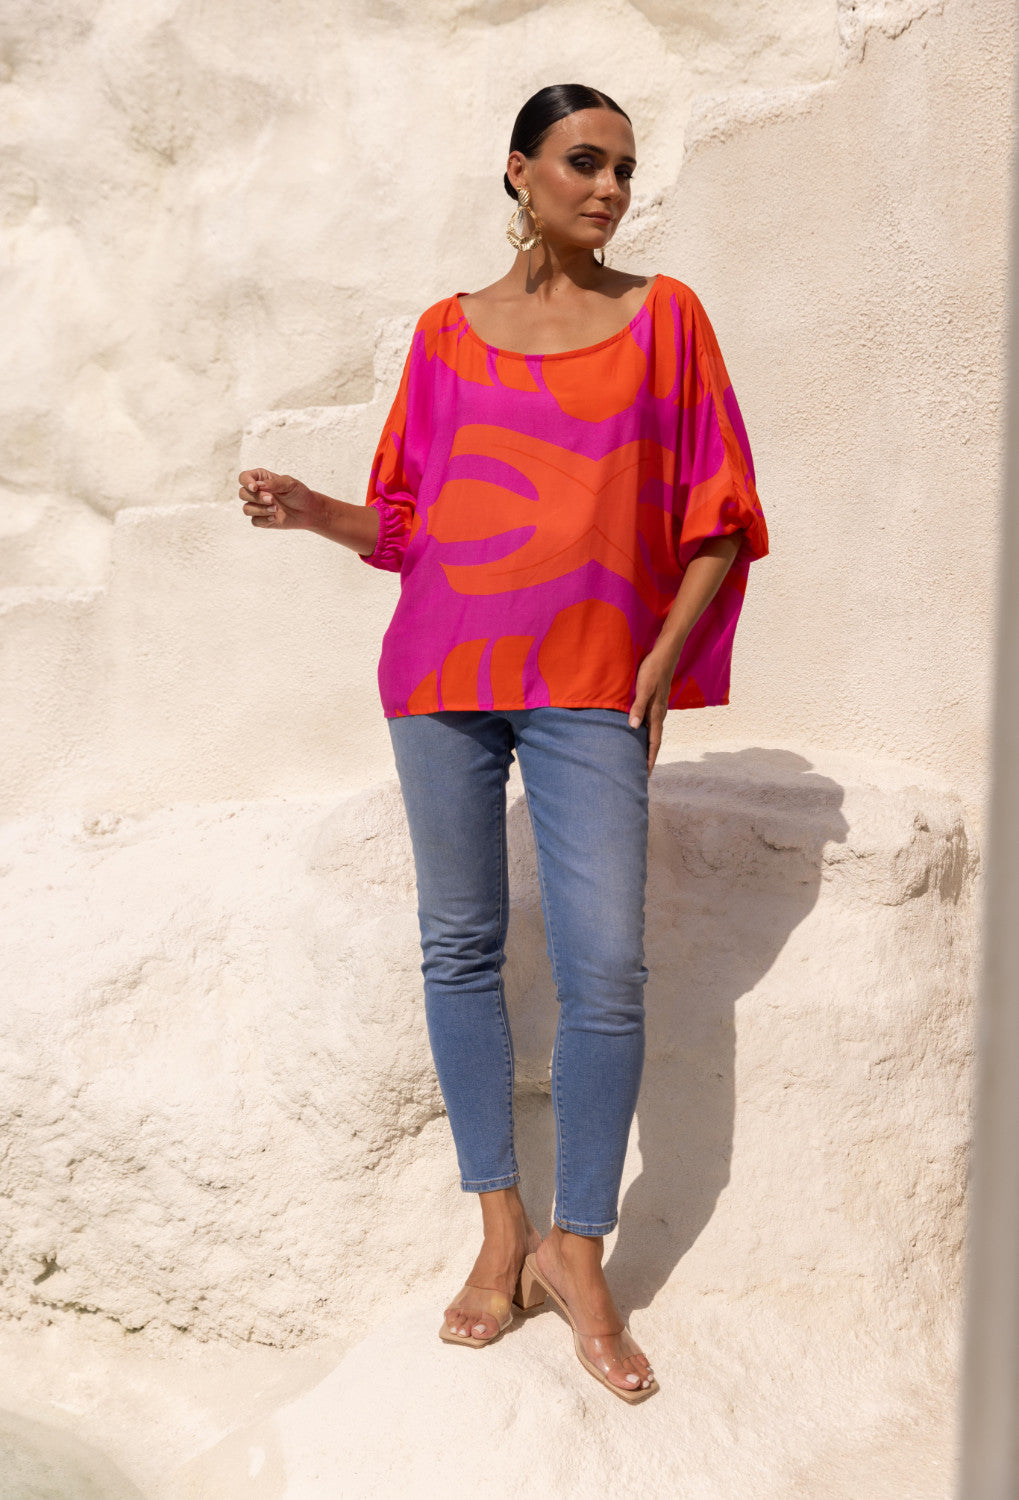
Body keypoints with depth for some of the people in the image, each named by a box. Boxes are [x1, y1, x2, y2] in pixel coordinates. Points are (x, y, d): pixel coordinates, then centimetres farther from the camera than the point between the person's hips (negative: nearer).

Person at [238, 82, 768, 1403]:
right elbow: (411, 523, 13)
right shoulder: (446, 333, 11)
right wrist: (315, 512, -5)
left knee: (607, 971, -8)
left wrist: (659, 668, -4)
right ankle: (501, 1233, 18)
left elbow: (717, 519, 5)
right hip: (446, 671, 2)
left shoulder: (663, 317, 7)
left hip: (590, 690, -2)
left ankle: (577, 1252, 8)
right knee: (461, 949, 5)